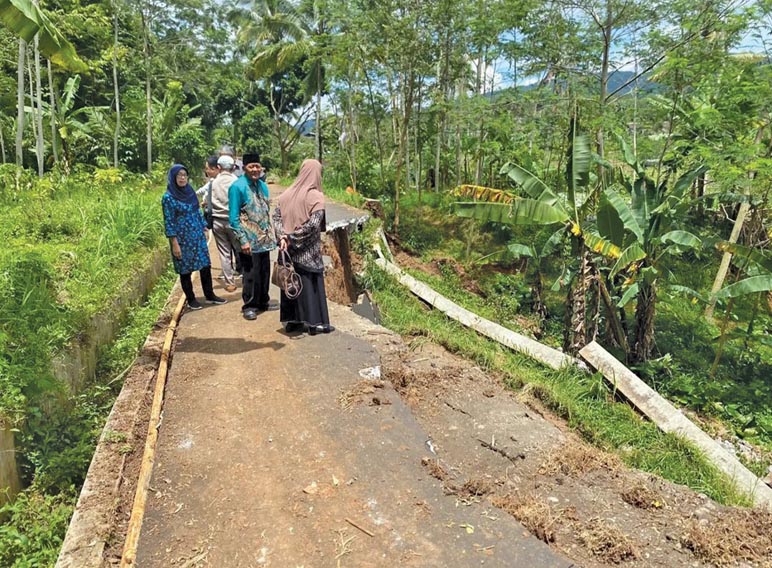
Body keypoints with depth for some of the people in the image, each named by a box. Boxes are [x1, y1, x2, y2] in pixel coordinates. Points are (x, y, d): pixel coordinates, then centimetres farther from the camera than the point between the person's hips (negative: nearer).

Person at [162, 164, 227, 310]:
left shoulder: (190, 192, 6)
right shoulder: (168, 197, -11)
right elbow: (169, 222, -12)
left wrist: (204, 230, 13)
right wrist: (175, 244, -15)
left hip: (198, 236, 6)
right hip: (182, 239, -6)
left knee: (205, 265, 8)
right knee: (185, 270, 5)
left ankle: (210, 295, 21)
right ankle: (191, 300, 18)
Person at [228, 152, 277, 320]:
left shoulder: (262, 185, 9)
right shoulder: (237, 187, -12)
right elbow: (234, 217, -13)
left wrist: (270, 234, 14)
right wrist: (243, 240, -17)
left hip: (264, 239, 7)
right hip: (250, 241, -7)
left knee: (265, 272, 13)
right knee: (251, 274, 0)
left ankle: (263, 302, 28)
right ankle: (249, 306, 14)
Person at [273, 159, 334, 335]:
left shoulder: (288, 193, 5)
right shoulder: (316, 196, -11)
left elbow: (276, 216, -1)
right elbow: (313, 224, -21)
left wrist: (283, 237, -10)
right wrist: (293, 238, -15)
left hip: (289, 249, 5)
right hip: (308, 251, -5)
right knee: (311, 283, 4)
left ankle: (291, 321, 20)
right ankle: (314, 322, 10)